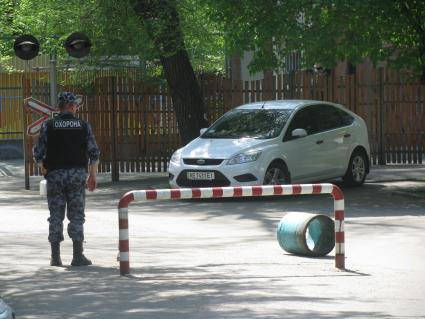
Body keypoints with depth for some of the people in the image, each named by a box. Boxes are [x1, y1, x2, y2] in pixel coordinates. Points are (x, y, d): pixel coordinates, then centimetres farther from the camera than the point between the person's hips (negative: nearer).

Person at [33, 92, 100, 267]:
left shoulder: (48, 126, 0)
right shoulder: (84, 126, 1)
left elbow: (38, 153, -1)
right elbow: (94, 153, -1)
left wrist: (44, 169, 17)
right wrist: (92, 176, 10)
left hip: (55, 174, 0)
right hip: (77, 174, 0)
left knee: (56, 215, 6)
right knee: (77, 215, 4)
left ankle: (55, 257, 6)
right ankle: (78, 256, 0)